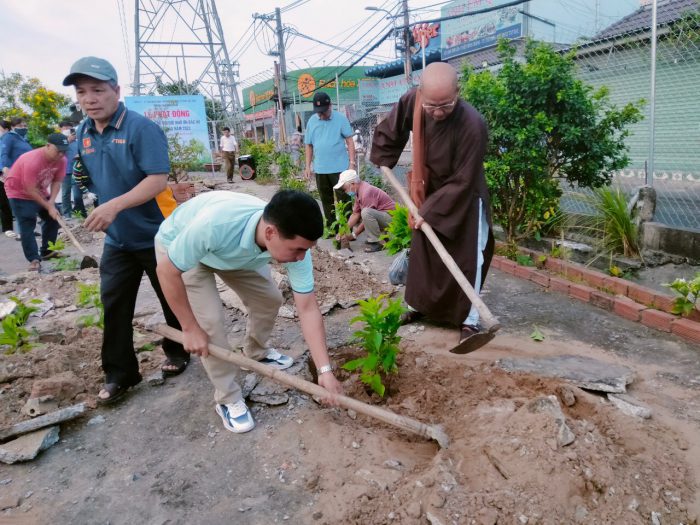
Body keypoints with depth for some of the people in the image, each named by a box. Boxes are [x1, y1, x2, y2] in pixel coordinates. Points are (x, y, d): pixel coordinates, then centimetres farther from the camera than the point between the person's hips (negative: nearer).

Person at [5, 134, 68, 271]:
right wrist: (48, 207, -26)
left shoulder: (61, 160, -15)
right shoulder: (32, 160, -34)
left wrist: (51, 201, -21)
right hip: (20, 193, -7)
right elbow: (30, 190, -30)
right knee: (27, 226, -15)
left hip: (40, 192, 7)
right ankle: (34, 259, -15)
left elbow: (56, 181, -8)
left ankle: (47, 251, 18)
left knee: (53, 218, 6)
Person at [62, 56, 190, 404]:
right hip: (117, 239, 6)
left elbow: (158, 180, -25)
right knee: (114, 306, 8)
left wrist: (115, 206, -33)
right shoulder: (83, 132, 6)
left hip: (156, 235, -6)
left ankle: (177, 352, 34)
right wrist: (82, 180, -1)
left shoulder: (141, 128, -17)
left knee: (172, 299, 11)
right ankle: (119, 373, 22)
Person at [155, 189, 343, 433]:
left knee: (270, 298, 3)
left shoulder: (294, 241, -30)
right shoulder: (215, 223, -47)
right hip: (179, 246, -4)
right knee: (211, 318, -17)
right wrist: (190, 328, -24)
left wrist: (325, 370, -25)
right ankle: (228, 399, 4)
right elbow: (166, 270, -30)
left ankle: (255, 352, 33)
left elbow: (308, 308, -23)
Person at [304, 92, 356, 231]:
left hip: (340, 167, -4)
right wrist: (308, 166, 8)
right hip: (320, 168, 4)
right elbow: (309, 145, 10)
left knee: (343, 198, 1)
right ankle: (331, 225, 23)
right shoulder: (312, 121, 5)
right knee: (326, 199, 12)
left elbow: (349, 141, -4)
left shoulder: (340, 118, -6)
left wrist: (352, 162, -9)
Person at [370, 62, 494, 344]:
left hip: (465, 200, -5)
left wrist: (430, 211, -24)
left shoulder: (472, 125, -33)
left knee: (468, 260, 1)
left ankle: (470, 320, 14)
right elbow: (388, 132, 2)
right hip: (427, 192, 5)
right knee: (422, 254, 15)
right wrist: (383, 162, 3)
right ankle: (418, 305, 33)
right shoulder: (411, 101, -19)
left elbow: (462, 182, -27)